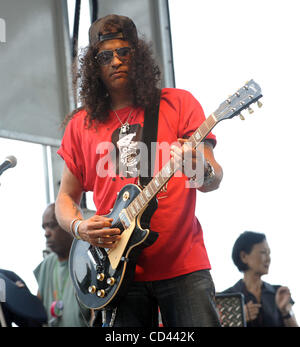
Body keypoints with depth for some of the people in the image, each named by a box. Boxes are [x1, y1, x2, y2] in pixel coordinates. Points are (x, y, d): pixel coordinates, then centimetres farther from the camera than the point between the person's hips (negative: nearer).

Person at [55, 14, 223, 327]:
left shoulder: (178, 103, 6)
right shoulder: (81, 124, 12)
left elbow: (214, 179, 1)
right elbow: (65, 198, 16)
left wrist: (202, 172, -22)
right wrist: (79, 226, -5)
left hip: (184, 265, -1)